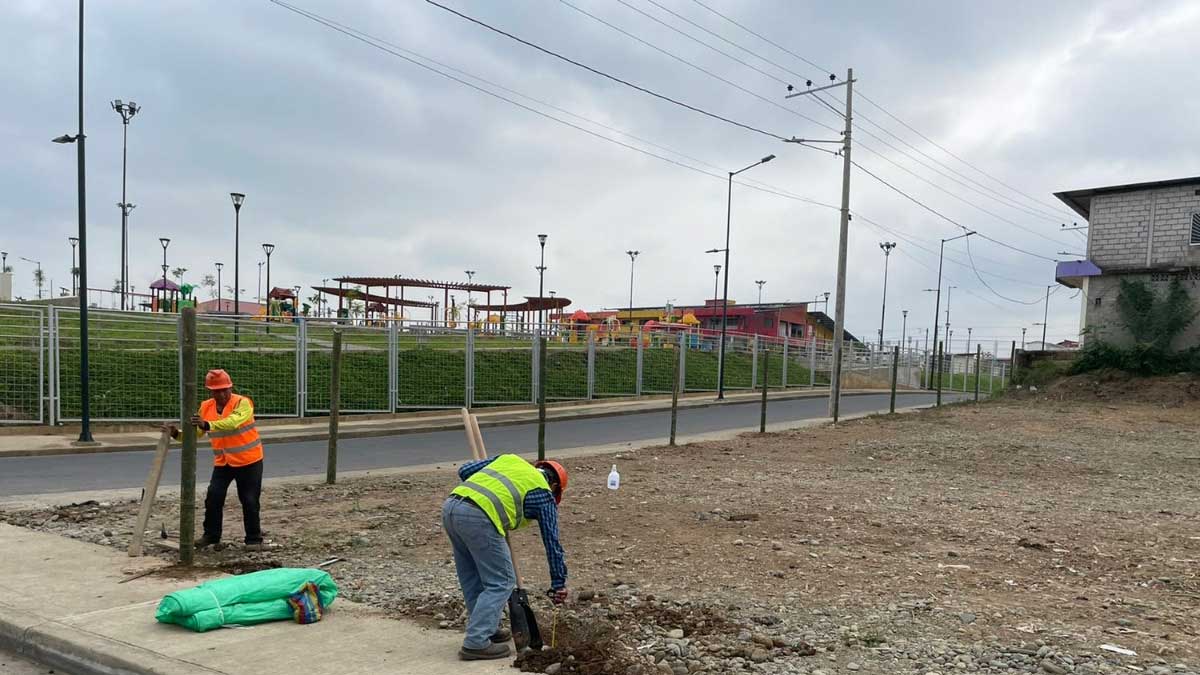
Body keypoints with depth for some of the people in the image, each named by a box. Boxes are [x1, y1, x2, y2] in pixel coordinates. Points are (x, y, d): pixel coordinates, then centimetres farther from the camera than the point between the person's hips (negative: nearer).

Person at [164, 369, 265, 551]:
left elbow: (232, 422, -36)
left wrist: (207, 425, -48)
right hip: (222, 462, 5)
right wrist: (176, 434, -15)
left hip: (249, 461, -5)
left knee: (249, 501, -1)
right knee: (213, 498, -3)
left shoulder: (243, 403, -17)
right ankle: (211, 535, 15)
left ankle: (254, 539, 13)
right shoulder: (206, 407, 2)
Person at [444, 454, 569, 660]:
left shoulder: (508, 459, 30)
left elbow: (464, 471, 26)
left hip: (450, 506, 7)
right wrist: (559, 583, 24)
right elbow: (552, 542, 18)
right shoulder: (543, 493, 16)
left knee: (471, 578, 22)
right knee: (501, 583, 6)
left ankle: (485, 629, 32)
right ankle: (476, 643, 2)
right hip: (478, 518, -7)